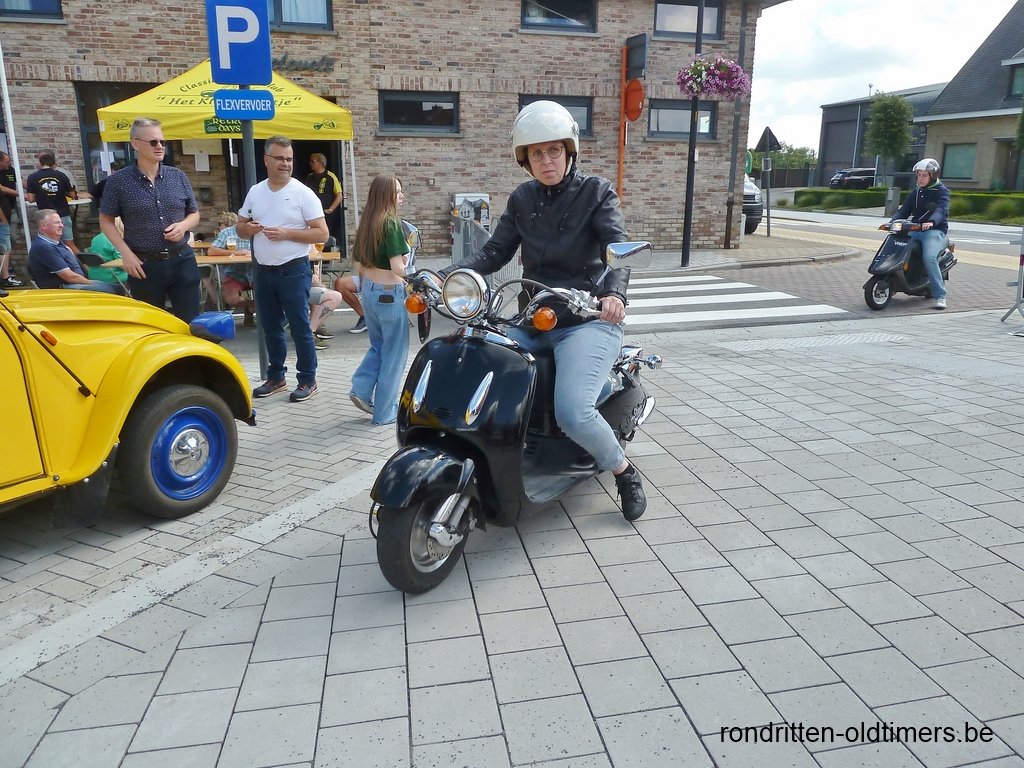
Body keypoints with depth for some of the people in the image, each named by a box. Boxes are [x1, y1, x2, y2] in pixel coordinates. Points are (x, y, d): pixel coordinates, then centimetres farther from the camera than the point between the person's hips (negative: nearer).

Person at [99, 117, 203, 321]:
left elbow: (194, 214, 14)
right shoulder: (118, 181, -3)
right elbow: (106, 221, 3)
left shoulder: (178, 177, 6)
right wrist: (126, 253, -9)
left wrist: (183, 225, -9)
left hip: (182, 261, 2)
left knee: (191, 323, 6)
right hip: (144, 265, -2)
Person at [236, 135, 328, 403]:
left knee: (300, 328, 0)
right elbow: (240, 226, 16)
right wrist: (248, 228, -8)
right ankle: (275, 377, 26)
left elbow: (321, 233, -10)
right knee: (271, 328, 14)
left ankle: (308, 380, 10)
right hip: (264, 271, 6)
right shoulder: (255, 192, 8)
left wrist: (287, 233, -19)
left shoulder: (303, 193, -7)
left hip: (294, 271, -5)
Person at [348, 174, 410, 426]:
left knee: (378, 346, 24)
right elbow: (397, 268, -21)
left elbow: (360, 263, 12)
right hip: (389, 293, -8)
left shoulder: (366, 222, 6)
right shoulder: (391, 223, -16)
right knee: (393, 353, 5)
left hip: (369, 289, 8)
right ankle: (385, 412, 11)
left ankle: (361, 389, 13)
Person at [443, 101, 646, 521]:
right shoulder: (523, 199, 13)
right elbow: (495, 251, 5)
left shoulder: (596, 191, 0)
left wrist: (614, 292, -36)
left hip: (587, 320, -5)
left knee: (573, 412, -26)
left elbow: (618, 246, -14)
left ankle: (623, 471, 5)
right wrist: (444, 277, -12)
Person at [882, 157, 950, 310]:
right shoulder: (914, 193, 21)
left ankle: (940, 296, -26)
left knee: (929, 257, -30)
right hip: (914, 230, 6)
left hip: (935, 230, -6)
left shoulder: (941, 191, 2)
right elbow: (904, 210, 11)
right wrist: (891, 222, -10)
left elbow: (941, 209, -17)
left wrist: (931, 222, -38)